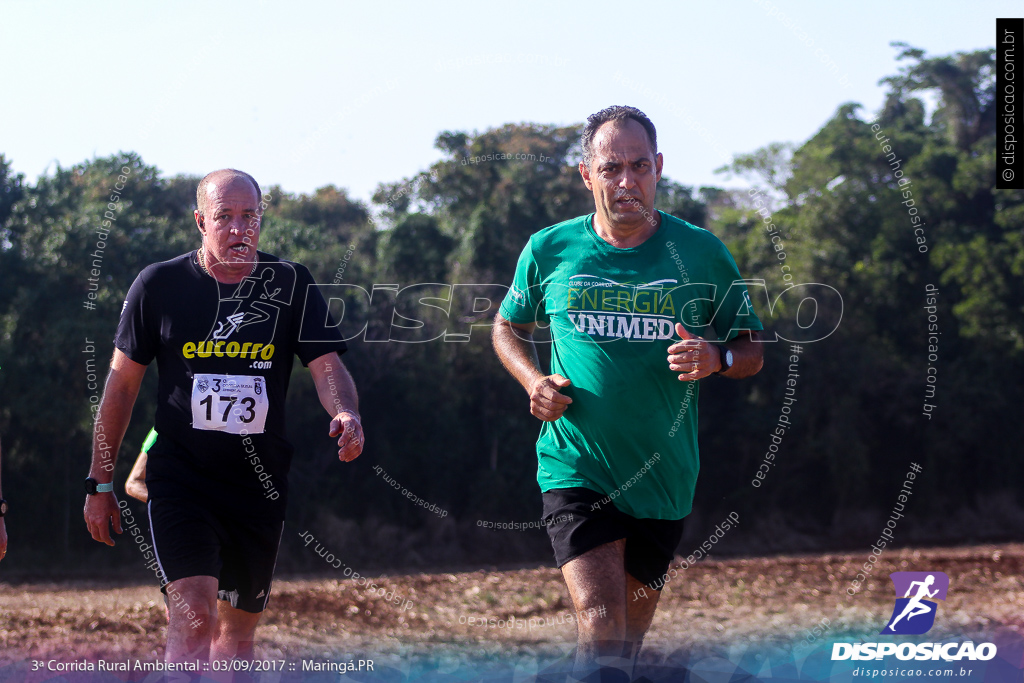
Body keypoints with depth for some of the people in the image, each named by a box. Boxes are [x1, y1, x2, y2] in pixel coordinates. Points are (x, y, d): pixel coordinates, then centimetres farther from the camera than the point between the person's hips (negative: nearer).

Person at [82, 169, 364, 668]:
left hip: (260, 485, 3)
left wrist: (346, 414, -30)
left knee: (237, 633, 10)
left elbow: (327, 365, -6)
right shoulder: (160, 284, -2)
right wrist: (100, 482, 6)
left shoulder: (291, 285, 2)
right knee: (194, 617, -21)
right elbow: (122, 383, 5)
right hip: (179, 477, -3)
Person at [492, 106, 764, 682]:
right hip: (576, 472, -2)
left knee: (631, 633, 14)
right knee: (601, 626, -20)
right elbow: (508, 327, 17)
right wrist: (533, 381, -3)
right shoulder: (549, 251, 0)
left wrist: (717, 358, -16)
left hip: (664, 480, 2)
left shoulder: (702, 254, -1)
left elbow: (752, 351, 7)